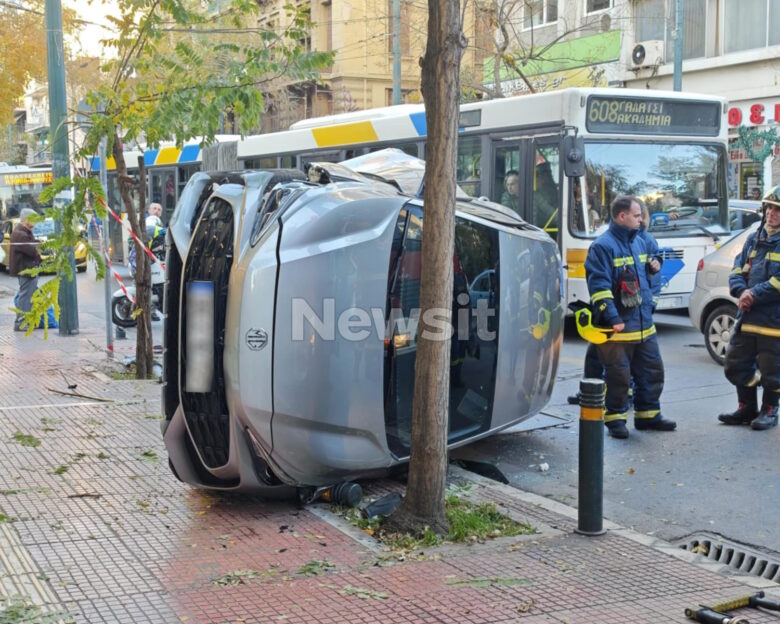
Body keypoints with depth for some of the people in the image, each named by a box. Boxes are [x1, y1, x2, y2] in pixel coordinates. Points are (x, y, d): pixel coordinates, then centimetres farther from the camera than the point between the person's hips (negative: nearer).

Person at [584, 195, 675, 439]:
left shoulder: (640, 242, 14)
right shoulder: (602, 246, -13)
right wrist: (612, 318, -24)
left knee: (652, 370, 13)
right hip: (618, 328, -8)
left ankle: (648, 415, 25)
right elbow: (599, 286, -19)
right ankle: (615, 419, 13)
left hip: (645, 326, 8)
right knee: (618, 375, -1)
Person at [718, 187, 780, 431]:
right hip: (747, 317, 6)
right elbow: (737, 270, 9)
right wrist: (742, 290, -11)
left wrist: (755, 294, -18)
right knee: (736, 366, 13)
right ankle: (747, 409, 28)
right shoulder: (754, 239, 13)